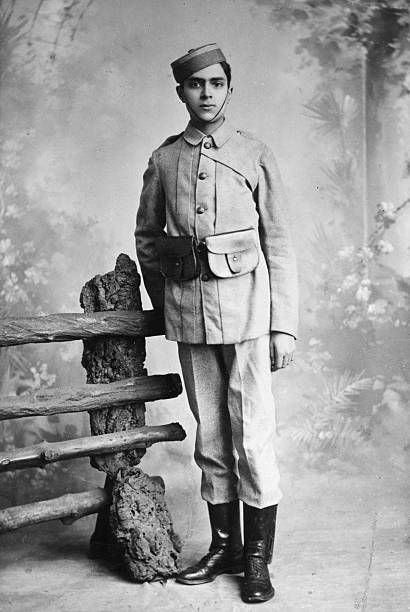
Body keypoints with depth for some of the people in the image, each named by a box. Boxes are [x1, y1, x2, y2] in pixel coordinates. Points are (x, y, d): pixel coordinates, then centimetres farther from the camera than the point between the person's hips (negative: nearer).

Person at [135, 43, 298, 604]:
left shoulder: (256, 156, 3)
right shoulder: (164, 159, 9)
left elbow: (280, 246, 1)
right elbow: (146, 237, 18)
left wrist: (285, 326, -4)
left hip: (246, 307, -3)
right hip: (190, 312, 3)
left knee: (252, 436, -3)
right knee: (209, 436, 11)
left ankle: (258, 558, 11)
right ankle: (224, 547, 24)